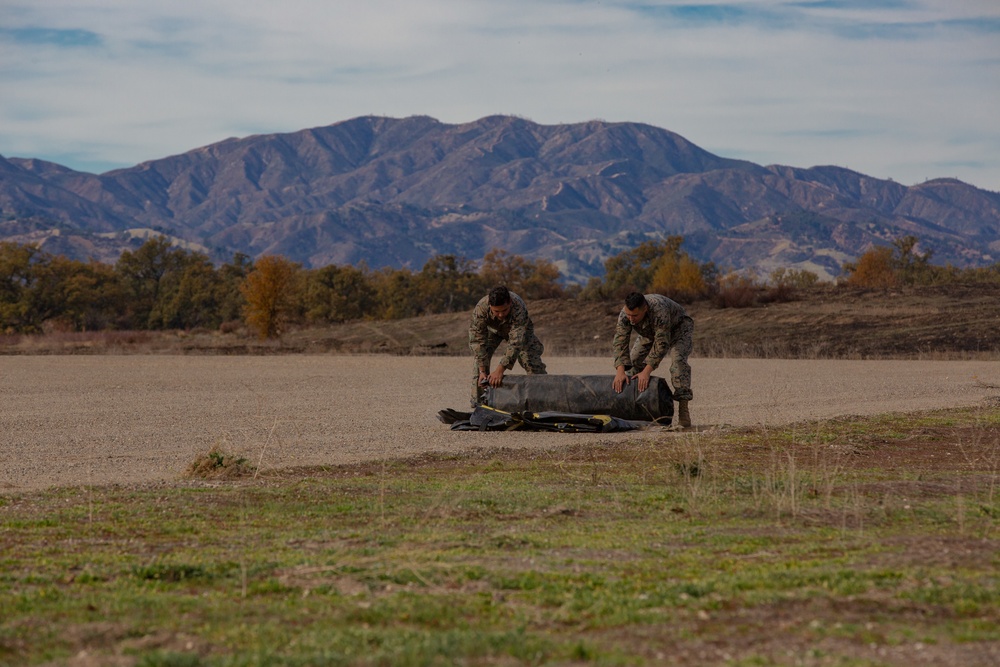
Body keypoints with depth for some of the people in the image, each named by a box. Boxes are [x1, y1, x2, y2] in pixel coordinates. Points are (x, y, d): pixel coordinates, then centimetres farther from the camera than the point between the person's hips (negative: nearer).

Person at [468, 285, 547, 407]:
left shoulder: (518, 308, -45)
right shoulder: (481, 308, -41)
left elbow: (516, 342, -47)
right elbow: (478, 340, -37)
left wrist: (500, 370, -54)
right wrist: (482, 371, -42)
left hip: (519, 329, -1)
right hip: (492, 329, 1)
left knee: (532, 360, -16)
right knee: (479, 357, -17)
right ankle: (477, 402, -9)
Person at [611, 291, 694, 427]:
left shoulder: (659, 311, -45)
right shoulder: (625, 314, -29)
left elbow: (661, 344, -44)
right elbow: (620, 342, -32)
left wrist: (646, 372, -46)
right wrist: (620, 371, -44)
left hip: (678, 327, -6)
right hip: (650, 332, 6)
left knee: (678, 359, -28)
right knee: (633, 360, -9)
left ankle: (683, 407, -29)